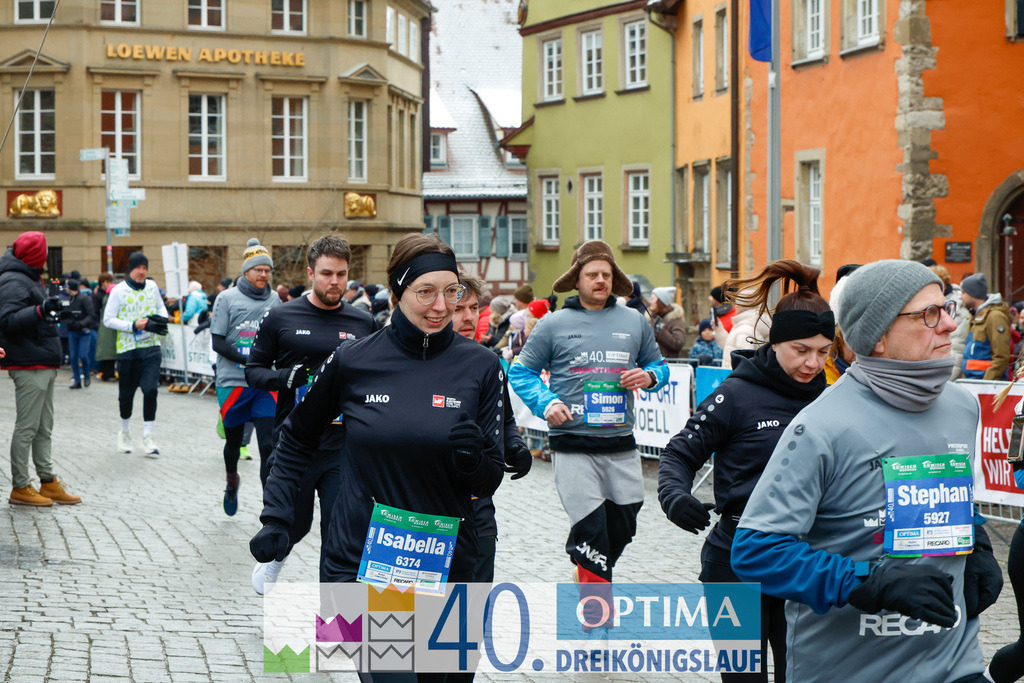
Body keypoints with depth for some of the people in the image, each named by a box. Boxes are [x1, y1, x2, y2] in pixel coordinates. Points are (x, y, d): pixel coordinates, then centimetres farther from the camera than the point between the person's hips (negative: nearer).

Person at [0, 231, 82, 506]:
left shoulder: (27, 280, 19)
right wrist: (40, 311, -35)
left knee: (43, 429, 14)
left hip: (43, 367, 11)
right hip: (29, 367, -11)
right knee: (27, 427, -6)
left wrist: (49, 312, 39)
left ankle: (49, 483, 20)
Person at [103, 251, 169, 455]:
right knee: (126, 394, 7)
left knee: (150, 390, -11)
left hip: (151, 347, 2)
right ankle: (125, 432, 31)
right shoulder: (119, 290, -6)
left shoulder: (152, 286, 7)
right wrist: (134, 326, -17)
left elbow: (161, 307, 23)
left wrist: (162, 319, 1)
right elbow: (108, 319, -7)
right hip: (127, 348, -2)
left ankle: (147, 437, -4)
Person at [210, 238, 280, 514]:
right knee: (233, 441, 14)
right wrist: (249, 361, -18)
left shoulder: (274, 300, 8)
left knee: (269, 445, -8)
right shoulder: (227, 298, -2)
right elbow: (218, 343, -6)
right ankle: (231, 483, 43)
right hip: (233, 382, -1)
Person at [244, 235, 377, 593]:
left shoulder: (363, 323, 6)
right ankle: (275, 554, 47)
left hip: (344, 446, 1)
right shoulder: (281, 318, 0)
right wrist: (283, 378, -14)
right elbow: (253, 370, 5)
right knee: (294, 523, 13)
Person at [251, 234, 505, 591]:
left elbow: (489, 483, 1)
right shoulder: (353, 360, -2)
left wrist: (472, 460, -20)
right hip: (355, 562, -1)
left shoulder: (480, 367, -3)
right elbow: (297, 437, 15)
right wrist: (275, 518, 8)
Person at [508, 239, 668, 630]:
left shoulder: (634, 322, 10)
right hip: (572, 443, -3)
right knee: (591, 526, -8)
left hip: (620, 444, 4)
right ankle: (598, 613, 4)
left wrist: (650, 377, -4)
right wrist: (546, 402, -10)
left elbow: (658, 365, 19)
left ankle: (587, 570, 37)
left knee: (623, 525, 8)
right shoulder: (554, 324, 2)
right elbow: (521, 371, 7)